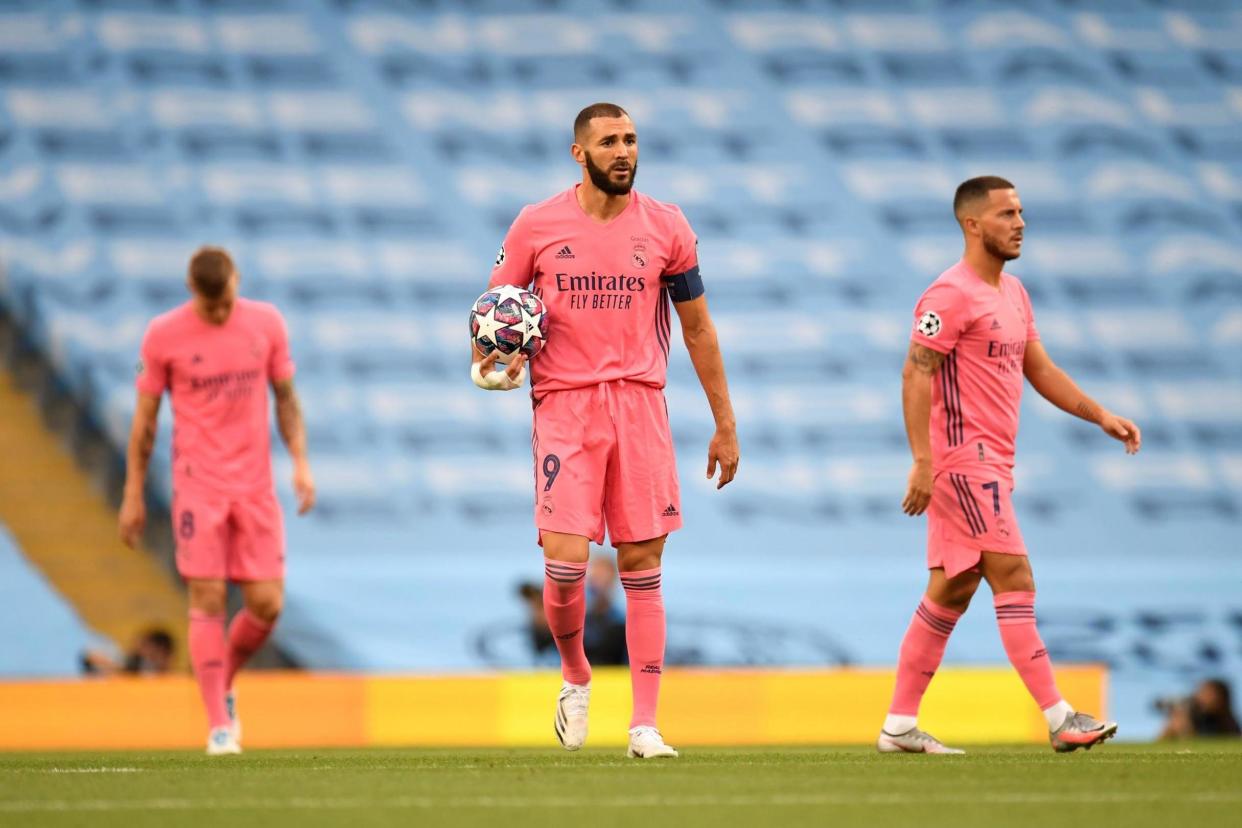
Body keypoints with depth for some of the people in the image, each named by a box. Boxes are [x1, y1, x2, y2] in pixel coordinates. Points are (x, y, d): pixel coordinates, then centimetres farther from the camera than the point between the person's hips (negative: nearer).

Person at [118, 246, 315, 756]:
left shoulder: (266, 323, 3)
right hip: (198, 486, -2)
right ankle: (218, 724, -4)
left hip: (255, 486, 3)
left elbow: (286, 399, 13)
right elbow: (145, 419, 4)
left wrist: (300, 462, 2)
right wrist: (133, 495, 3)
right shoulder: (163, 336, -3)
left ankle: (224, 682, 25)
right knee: (207, 600, -8)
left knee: (267, 604, -3)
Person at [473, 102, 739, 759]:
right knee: (565, 563, -13)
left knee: (642, 568, 0)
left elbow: (698, 328, 13)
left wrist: (725, 424, 13)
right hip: (564, 406, -1)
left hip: (640, 403, 1)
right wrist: (490, 362, -12)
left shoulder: (665, 227, 6)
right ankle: (575, 675, 17)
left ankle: (645, 724, 3)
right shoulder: (536, 225, 2)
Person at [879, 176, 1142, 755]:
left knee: (950, 592, 9)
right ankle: (1058, 718, -13)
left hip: (992, 462, 10)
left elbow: (1039, 368, 23)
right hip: (963, 459, -10)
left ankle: (899, 726, 12)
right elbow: (916, 374, -16)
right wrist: (922, 461, -23)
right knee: (1014, 579, -11)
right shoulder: (952, 295, -12)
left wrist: (1101, 416, 13)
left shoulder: (1013, 293, 17)